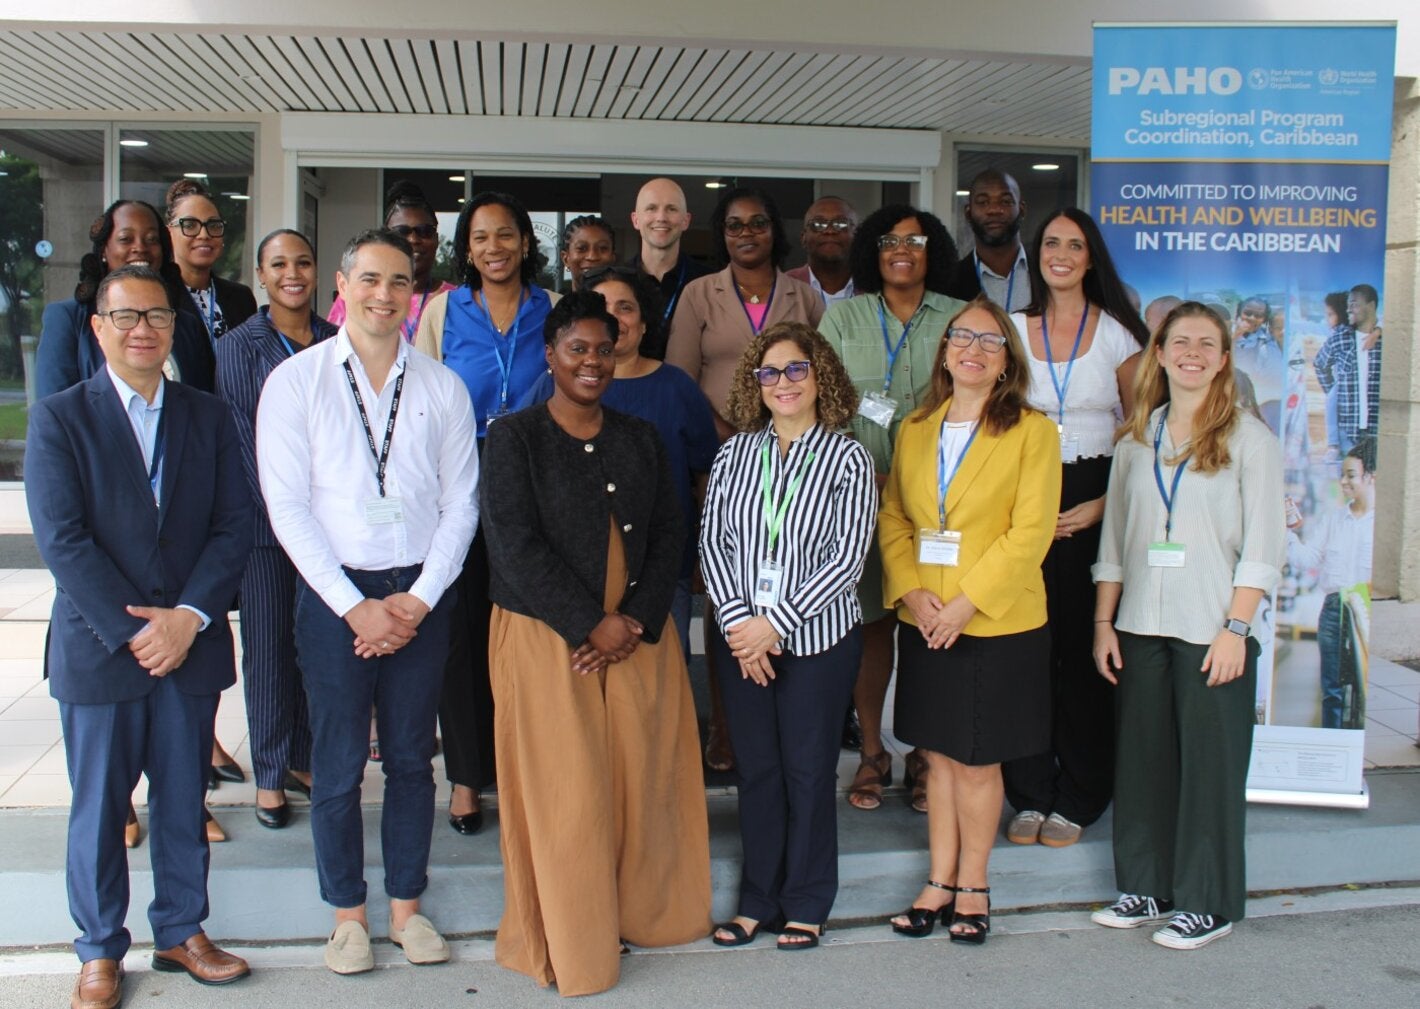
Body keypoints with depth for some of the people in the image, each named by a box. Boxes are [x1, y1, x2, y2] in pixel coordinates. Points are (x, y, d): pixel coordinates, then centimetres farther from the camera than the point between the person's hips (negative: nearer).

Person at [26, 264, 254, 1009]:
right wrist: (132, 631, -15)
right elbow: (62, 540, -11)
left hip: (192, 642, 3)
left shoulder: (208, 418, 6)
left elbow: (234, 527, 0)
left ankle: (181, 931, 28)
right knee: (99, 805, 9)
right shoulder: (58, 419, -3)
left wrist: (190, 617, -13)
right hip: (96, 647, -2)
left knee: (184, 800, 12)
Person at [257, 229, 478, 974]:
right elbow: (287, 507, -6)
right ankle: (347, 913, 21)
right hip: (334, 590, -2)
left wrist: (418, 599, -6)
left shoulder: (442, 388, 5)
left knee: (411, 757, 10)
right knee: (338, 764, 4)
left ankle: (406, 905, 24)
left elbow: (461, 502, 4)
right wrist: (355, 606, -10)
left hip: (421, 593, 2)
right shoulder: (296, 381, -1)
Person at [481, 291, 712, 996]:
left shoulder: (640, 440, 12)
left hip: (639, 636, 4)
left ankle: (643, 911, 25)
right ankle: (567, 939, 15)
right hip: (546, 638, -4)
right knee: (564, 787, 0)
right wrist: (592, 623, -14)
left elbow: (668, 535, 7)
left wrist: (637, 620, -8)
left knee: (645, 775, 7)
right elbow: (515, 545, -11)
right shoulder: (514, 438, -2)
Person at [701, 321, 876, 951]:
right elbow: (711, 543, 3)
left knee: (808, 770, 5)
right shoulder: (735, 453, 6)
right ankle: (759, 899, 23)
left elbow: (847, 557, -9)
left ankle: (806, 905, 20)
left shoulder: (847, 458, -3)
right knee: (755, 768, 9)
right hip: (740, 638, 3)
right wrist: (738, 620, -10)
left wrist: (776, 622, -14)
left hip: (818, 639, -3)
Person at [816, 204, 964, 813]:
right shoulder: (843, 317, 10)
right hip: (860, 492, 0)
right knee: (870, 621, 1)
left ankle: (925, 756, 12)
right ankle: (871, 753, 12)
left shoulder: (957, 319, 8)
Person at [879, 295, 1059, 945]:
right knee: (940, 756, 12)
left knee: (976, 762, 4)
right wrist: (911, 591, -7)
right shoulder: (915, 430, 10)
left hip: (998, 624, -4)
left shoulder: (1032, 432, -5)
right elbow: (892, 520, 10)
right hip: (924, 625, 4)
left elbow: (1029, 532, -11)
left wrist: (966, 602, -17)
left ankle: (972, 886, 21)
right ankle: (940, 882, 23)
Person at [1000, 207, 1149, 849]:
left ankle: (1077, 799, 13)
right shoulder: (1012, 330, 8)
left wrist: (1106, 504, -8)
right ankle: (1029, 794, 14)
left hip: (1093, 501, -1)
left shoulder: (1118, 333, 3)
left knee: (1084, 647, 0)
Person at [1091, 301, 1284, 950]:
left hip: (1211, 631, -4)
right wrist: (1103, 621, 7)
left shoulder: (1248, 438, -1)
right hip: (1140, 628, 4)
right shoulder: (1136, 438, 11)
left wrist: (1235, 628, -12)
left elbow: (1261, 547, -5)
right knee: (1141, 758, 9)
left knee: (1210, 763, 1)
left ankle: (1208, 903, 13)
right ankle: (1146, 887, 22)